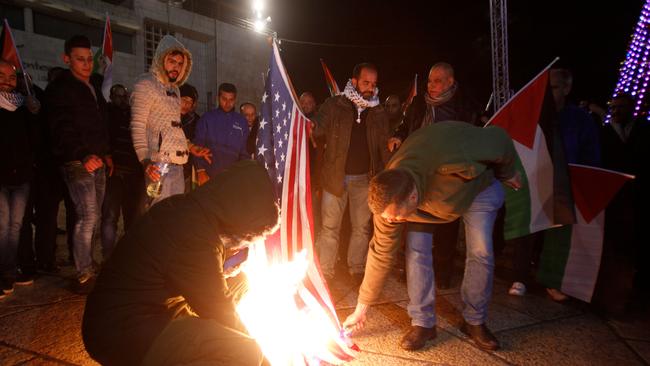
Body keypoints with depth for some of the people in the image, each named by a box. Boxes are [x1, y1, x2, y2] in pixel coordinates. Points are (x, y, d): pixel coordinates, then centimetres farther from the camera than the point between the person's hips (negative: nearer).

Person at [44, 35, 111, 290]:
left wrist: (105, 154, 19)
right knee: (87, 217, -12)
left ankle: (88, 267, 20)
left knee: (93, 217, 10)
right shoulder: (60, 89, -5)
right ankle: (84, 275, -5)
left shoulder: (94, 90, 21)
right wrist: (84, 156, -26)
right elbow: (62, 129, -16)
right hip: (77, 163, -8)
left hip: (97, 161, 8)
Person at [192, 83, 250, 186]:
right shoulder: (207, 118, 5)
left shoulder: (242, 122, 10)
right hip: (209, 175, -1)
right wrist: (201, 171, -8)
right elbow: (198, 146, 2)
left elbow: (244, 151, 11)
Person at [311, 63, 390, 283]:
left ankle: (356, 269, 26)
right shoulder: (334, 105, 1)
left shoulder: (379, 113, 8)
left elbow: (383, 147, 10)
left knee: (362, 227, 11)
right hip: (335, 177, -2)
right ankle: (325, 272, 15)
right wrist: (308, 125, -33)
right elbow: (318, 128, -8)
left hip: (365, 179, 3)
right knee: (329, 227, 3)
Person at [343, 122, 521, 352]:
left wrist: (508, 174, -6)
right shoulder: (391, 200, -32)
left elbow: (500, 139, -27)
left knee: (481, 252, -10)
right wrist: (361, 309, -12)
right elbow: (381, 253, -19)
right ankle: (423, 322, 0)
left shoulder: (453, 161, -48)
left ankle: (475, 321, 12)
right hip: (426, 192, 2)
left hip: (478, 182, -1)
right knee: (417, 249, -16)